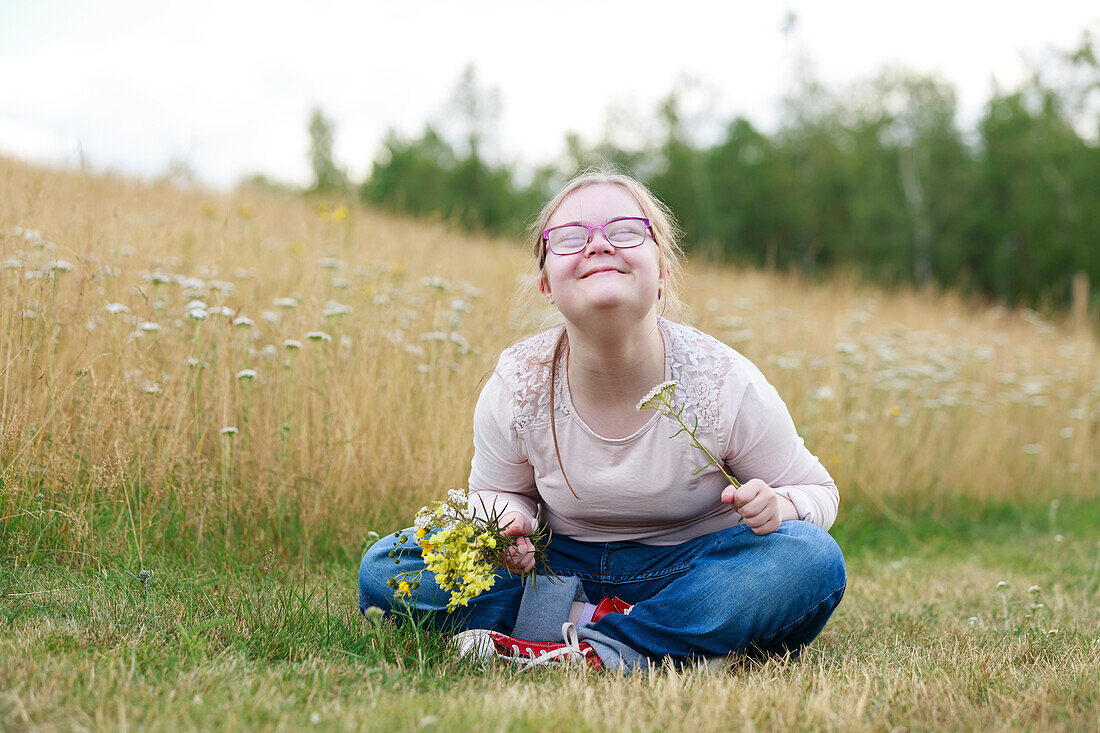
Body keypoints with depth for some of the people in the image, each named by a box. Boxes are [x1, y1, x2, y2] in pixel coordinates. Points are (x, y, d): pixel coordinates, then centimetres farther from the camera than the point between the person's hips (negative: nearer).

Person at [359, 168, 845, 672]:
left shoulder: (726, 384, -18)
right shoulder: (515, 388, -13)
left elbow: (816, 489, -3)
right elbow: (497, 492, 7)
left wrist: (775, 507, -28)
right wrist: (510, 523, -19)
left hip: (688, 568, -1)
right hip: (565, 567, 1)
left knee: (814, 561, -32)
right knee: (383, 567, -18)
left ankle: (596, 648, -28)